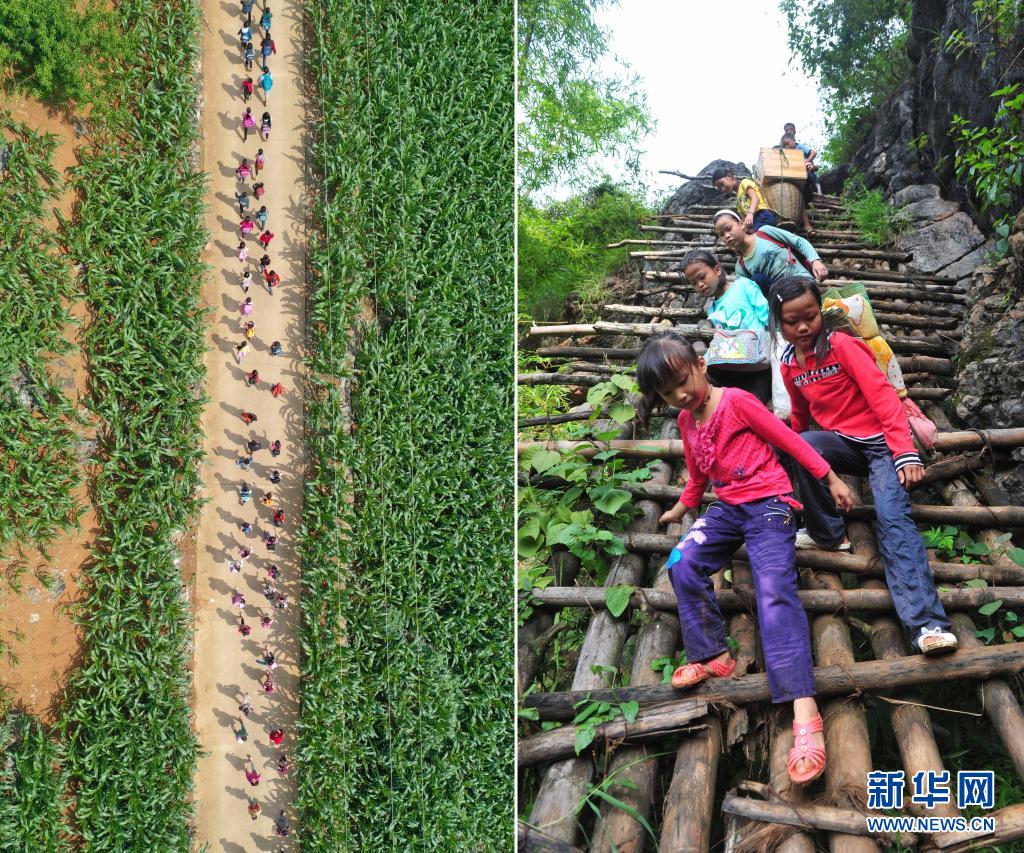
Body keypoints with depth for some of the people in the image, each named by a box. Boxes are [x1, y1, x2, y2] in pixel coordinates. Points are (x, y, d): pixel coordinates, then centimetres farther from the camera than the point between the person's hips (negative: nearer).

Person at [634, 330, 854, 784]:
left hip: (768, 503, -7)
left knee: (774, 589, -25)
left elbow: (787, 438, -6)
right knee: (683, 564, -17)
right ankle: (713, 656, 1)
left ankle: (804, 712, -35)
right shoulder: (687, 421, 12)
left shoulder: (736, 401, -10)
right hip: (727, 507, 7)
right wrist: (680, 510, 35)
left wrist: (830, 478, -5)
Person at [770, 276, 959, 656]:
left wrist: (905, 452, -28)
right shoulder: (788, 363, 5)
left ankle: (927, 624, -36)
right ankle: (827, 534, -10)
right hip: (842, 442, 5)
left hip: (880, 440, -5)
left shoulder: (841, 344, -13)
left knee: (892, 517, -26)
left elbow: (882, 394, -20)